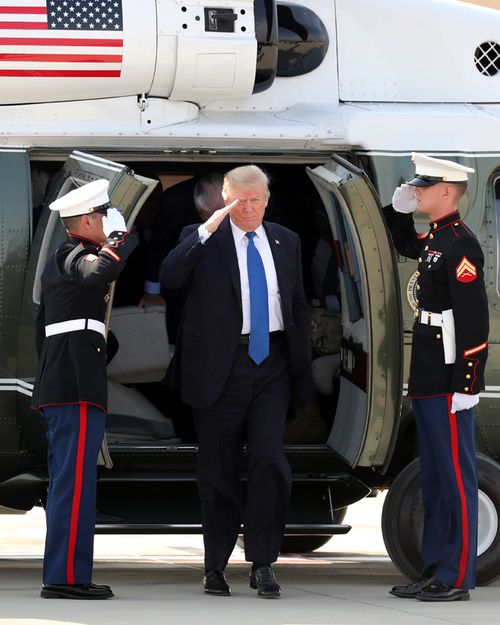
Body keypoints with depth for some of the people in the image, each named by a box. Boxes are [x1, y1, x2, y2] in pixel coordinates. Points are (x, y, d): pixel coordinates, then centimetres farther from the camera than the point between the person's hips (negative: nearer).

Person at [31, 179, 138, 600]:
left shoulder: (60, 260, 23)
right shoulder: (76, 255, -8)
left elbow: (43, 325, 26)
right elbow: (101, 272, -32)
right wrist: (124, 238, -15)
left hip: (58, 384, 11)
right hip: (78, 383, -11)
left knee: (68, 481, 11)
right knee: (76, 481, -12)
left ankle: (63, 574, 12)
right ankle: (66, 576, -14)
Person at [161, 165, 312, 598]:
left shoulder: (285, 242, 11)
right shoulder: (204, 240, -1)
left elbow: (299, 306, 17)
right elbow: (170, 277, -19)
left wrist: (302, 363, 11)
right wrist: (207, 230, -23)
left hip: (272, 364, 2)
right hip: (220, 365, -2)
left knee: (269, 460, -10)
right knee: (219, 468, 5)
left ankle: (263, 563, -2)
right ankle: (216, 565, 15)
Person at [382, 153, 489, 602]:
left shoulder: (461, 246, -17)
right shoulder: (435, 238, 12)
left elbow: (475, 321, -21)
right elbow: (407, 247, 38)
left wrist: (466, 385, -23)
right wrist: (398, 211, 19)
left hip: (450, 380, -10)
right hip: (428, 378, 10)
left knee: (456, 476, -5)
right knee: (433, 477, 14)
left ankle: (456, 580, -2)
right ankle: (435, 571, 20)